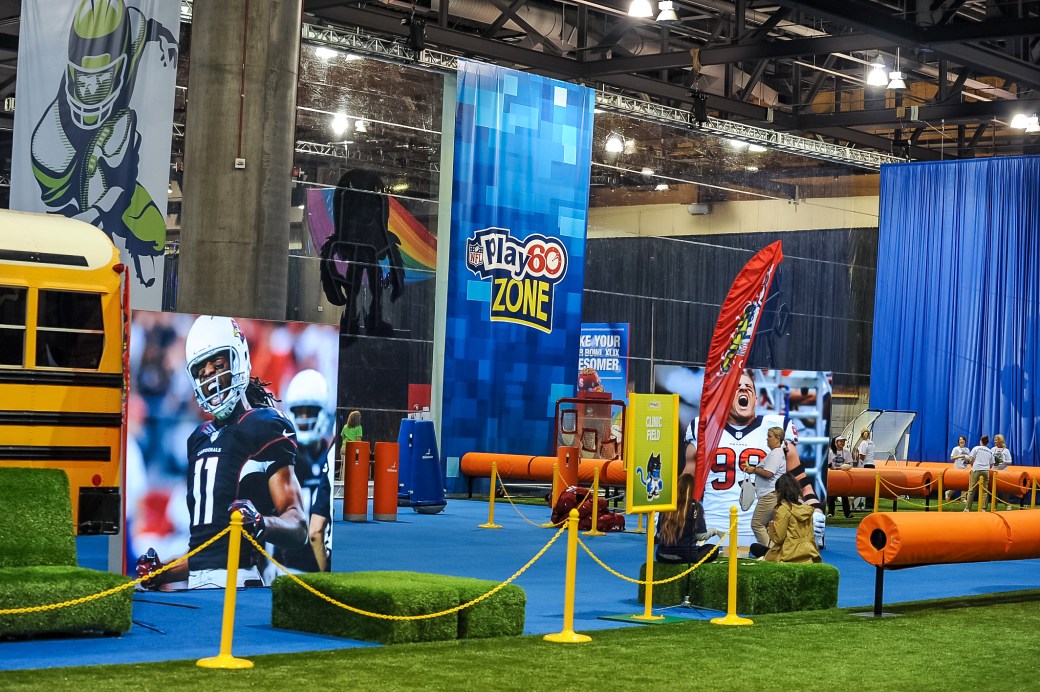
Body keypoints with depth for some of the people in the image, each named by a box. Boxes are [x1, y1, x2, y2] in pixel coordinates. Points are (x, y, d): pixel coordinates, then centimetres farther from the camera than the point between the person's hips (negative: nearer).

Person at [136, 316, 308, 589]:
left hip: (235, 584, -6)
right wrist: (162, 573, 19)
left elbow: (298, 527, -10)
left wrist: (260, 523, -29)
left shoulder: (265, 427, -1)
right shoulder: (200, 438, 23)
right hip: (196, 585, 6)